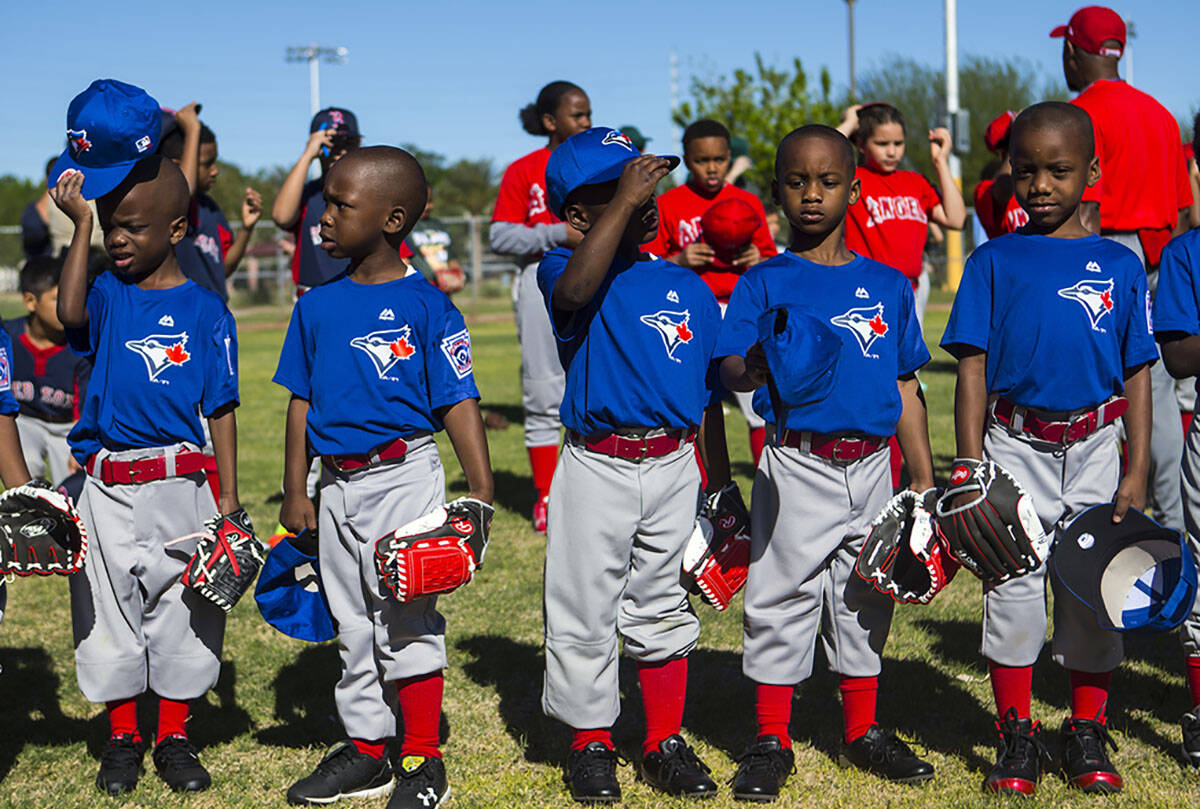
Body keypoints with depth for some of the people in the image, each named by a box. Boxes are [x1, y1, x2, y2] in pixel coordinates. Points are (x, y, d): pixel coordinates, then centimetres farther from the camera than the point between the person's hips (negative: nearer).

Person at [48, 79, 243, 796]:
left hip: (179, 486, -2)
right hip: (106, 488, 2)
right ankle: (122, 737, 24)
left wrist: (228, 502, -3)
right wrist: (81, 222, -19)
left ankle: (176, 738, 22)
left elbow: (221, 411, 1)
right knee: (109, 615, 9)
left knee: (182, 614, 7)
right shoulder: (108, 294, 4)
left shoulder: (204, 309, 0)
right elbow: (70, 314, -21)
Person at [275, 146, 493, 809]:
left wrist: (480, 488, -14)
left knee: (407, 621, -1)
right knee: (353, 623, 14)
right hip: (338, 485, 6)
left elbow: (457, 403, -8)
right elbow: (302, 401, 12)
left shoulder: (425, 306, -9)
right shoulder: (317, 305, 6)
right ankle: (365, 750, 27)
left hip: (405, 479, -5)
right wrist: (294, 492, 11)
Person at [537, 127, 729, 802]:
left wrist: (720, 483, 11)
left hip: (674, 466, 4)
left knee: (663, 609, 14)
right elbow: (574, 290, -33)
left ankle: (666, 743, 26)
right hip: (597, 468, -3)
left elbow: (709, 394, 12)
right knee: (585, 613, 6)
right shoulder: (568, 269, -5)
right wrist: (624, 200, -33)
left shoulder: (689, 287, 8)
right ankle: (592, 745, 22)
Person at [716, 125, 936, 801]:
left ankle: (864, 731, 28)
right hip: (797, 466, -3)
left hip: (872, 466, 4)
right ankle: (772, 741, 14)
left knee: (865, 600, 13)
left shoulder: (888, 285, 10)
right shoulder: (765, 283, -1)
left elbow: (905, 388, 13)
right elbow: (730, 369, -13)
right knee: (783, 598, 1)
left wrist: (926, 478, 10)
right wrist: (757, 365, -36)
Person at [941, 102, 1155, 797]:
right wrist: (970, 464, -6)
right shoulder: (994, 262, 2)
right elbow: (973, 369, 0)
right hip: (1015, 445, -1)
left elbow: (1137, 375, 6)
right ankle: (1017, 736, 14)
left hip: (1095, 448, 1)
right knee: (1013, 588, 1)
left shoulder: (1120, 265, 5)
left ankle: (1088, 736, 19)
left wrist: (1136, 473, 0)